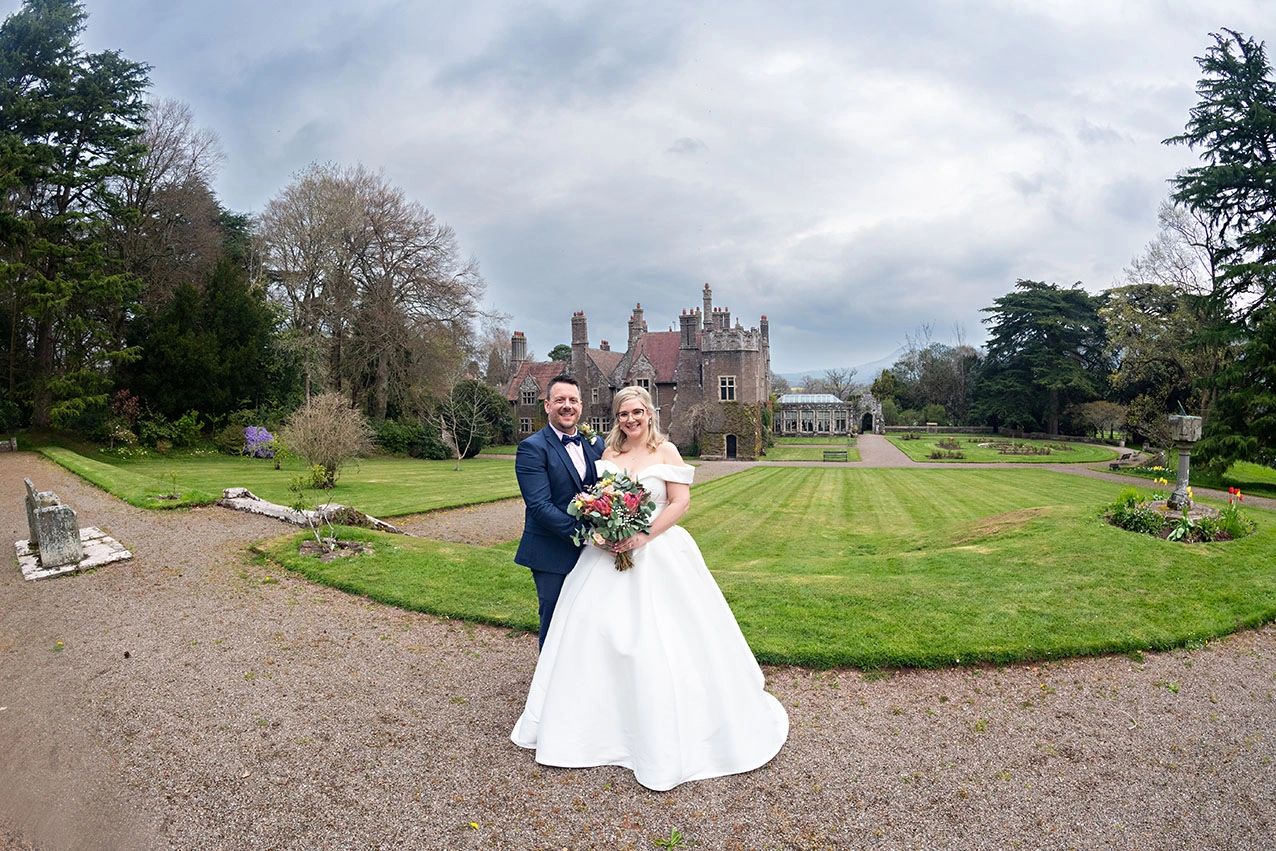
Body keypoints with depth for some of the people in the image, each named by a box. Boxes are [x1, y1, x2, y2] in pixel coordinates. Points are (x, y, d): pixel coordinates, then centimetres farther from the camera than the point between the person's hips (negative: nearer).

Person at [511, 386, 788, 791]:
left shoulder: (666, 451, -1)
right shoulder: (608, 455, 10)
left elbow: (680, 502, -7)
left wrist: (644, 537, -16)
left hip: (658, 555, -4)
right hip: (609, 554, 4)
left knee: (662, 640, -4)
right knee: (595, 630, 4)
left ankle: (667, 736, 15)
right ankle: (602, 722, 24)